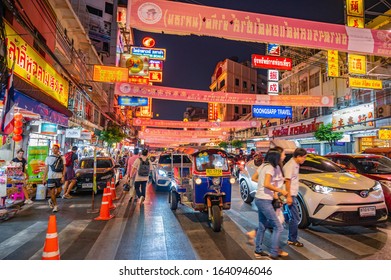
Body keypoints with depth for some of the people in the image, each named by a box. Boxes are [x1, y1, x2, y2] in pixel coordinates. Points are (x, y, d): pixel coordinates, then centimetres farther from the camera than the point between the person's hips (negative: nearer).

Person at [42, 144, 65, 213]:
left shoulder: (62, 158, 2)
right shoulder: (48, 158, 6)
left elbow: (64, 168, 1)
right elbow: (46, 169, 6)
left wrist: (63, 176, -9)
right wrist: (44, 178, 3)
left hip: (59, 177, 0)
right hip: (50, 177, 0)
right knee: (51, 192, 0)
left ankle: (51, 200, 33)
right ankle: (55, 205, 12)